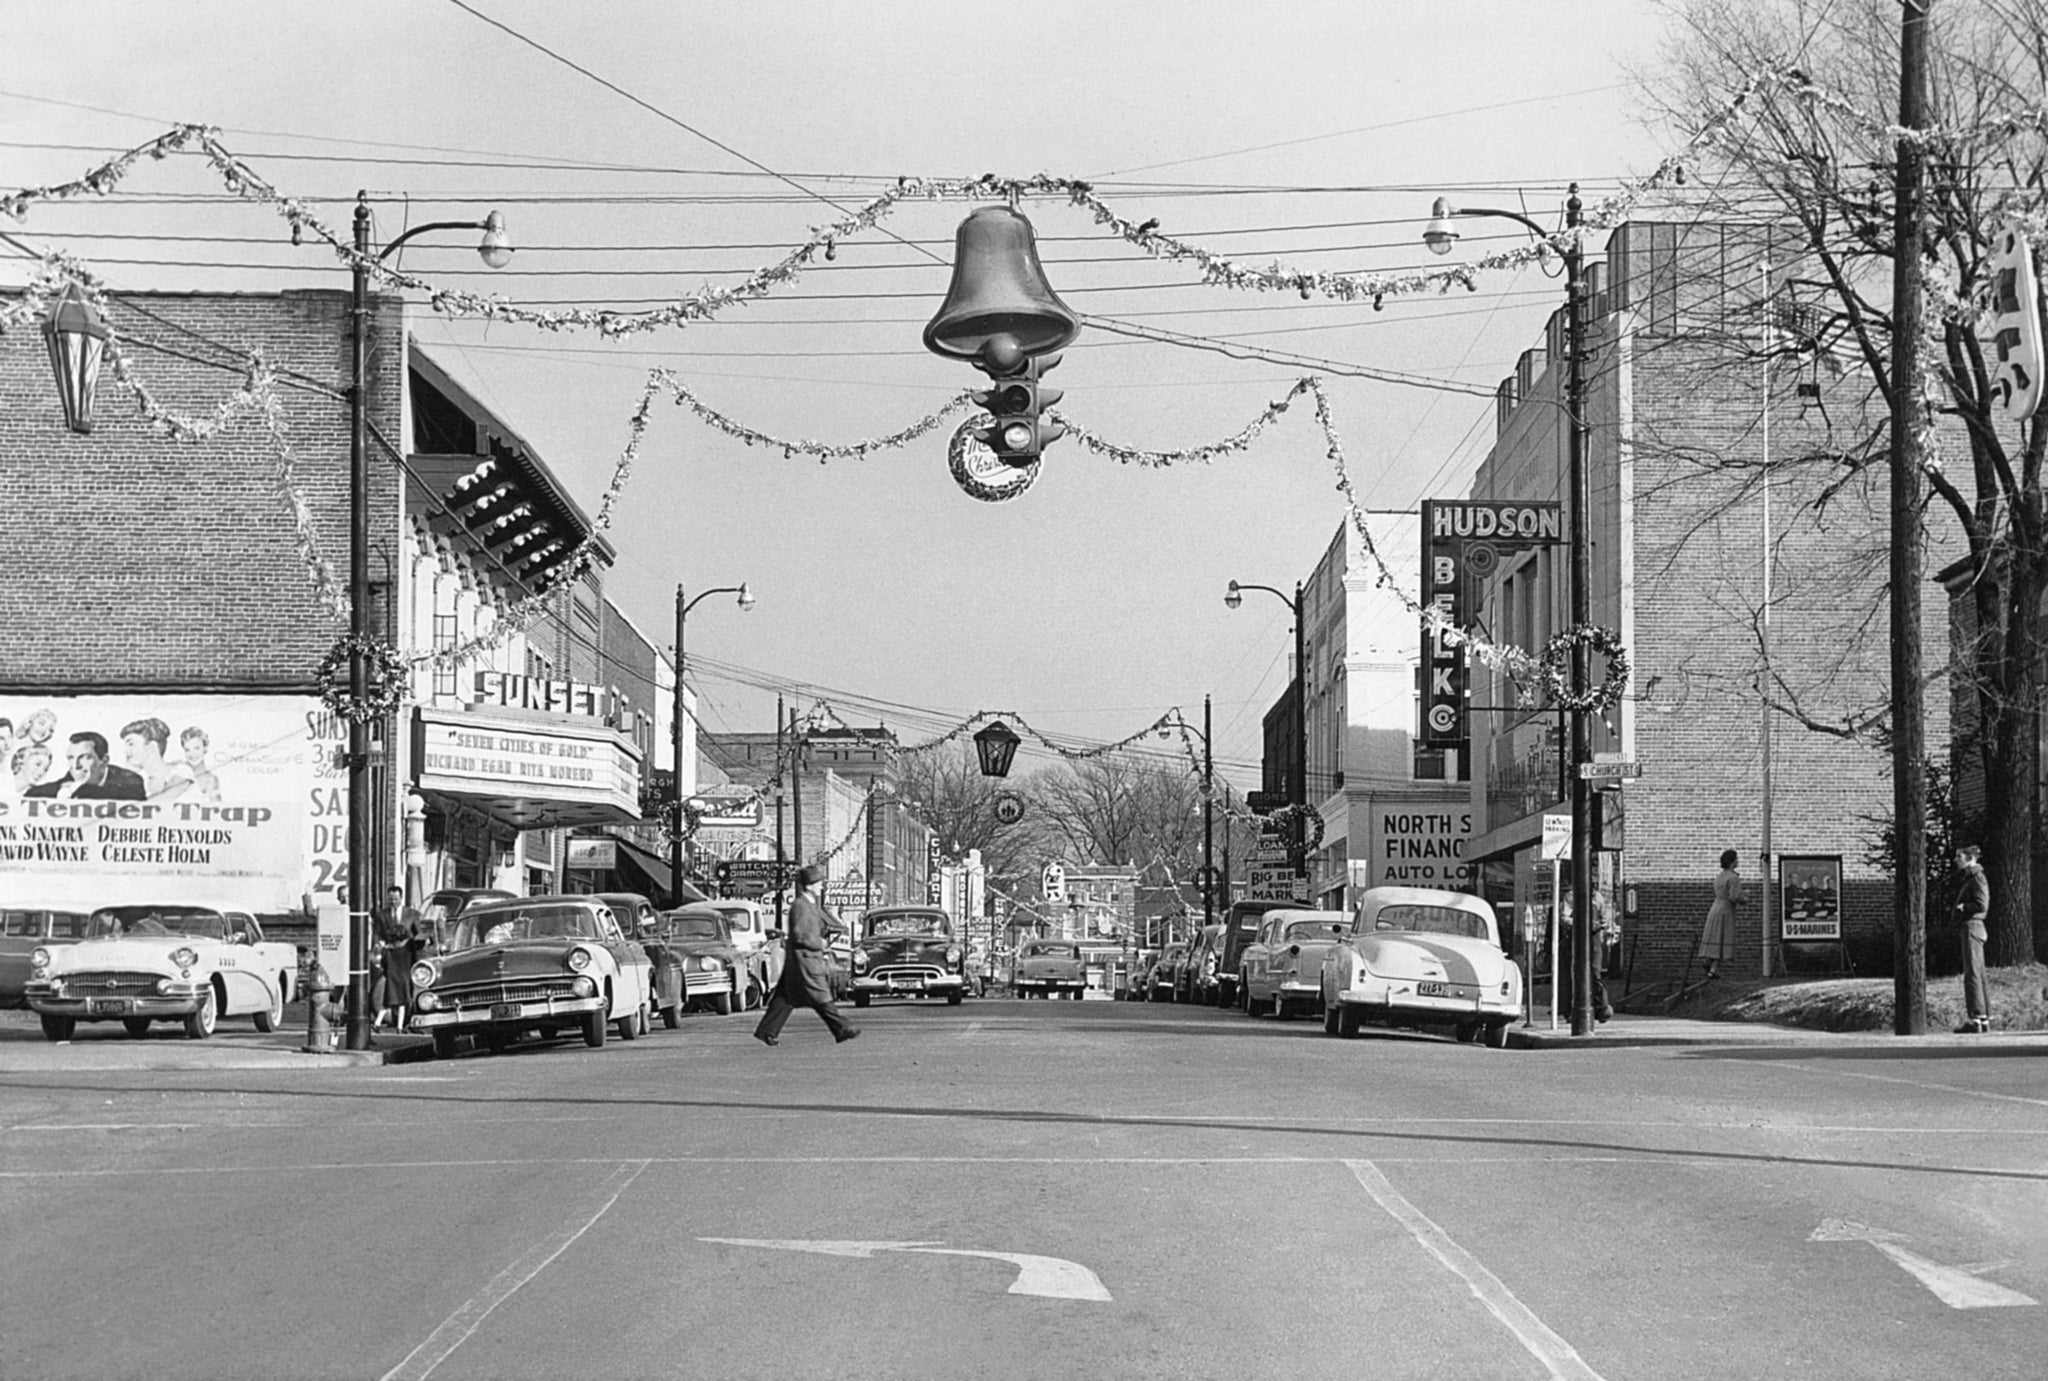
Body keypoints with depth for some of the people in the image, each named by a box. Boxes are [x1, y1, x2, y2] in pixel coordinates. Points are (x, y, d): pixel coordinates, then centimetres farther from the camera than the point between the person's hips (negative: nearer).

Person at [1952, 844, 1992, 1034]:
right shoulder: (1967, 877, 18)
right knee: (1978, 974, 11)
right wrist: (1956, 908, 7)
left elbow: (1981, 905, -19)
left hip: (1972, 926, -10)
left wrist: (1963, 907, -8)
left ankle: (1976, 1017, -12)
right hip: (1971, 927, 10)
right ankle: (1985, 1018, 15)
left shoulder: (1977, 877, -11)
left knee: (1972, 973, -11)